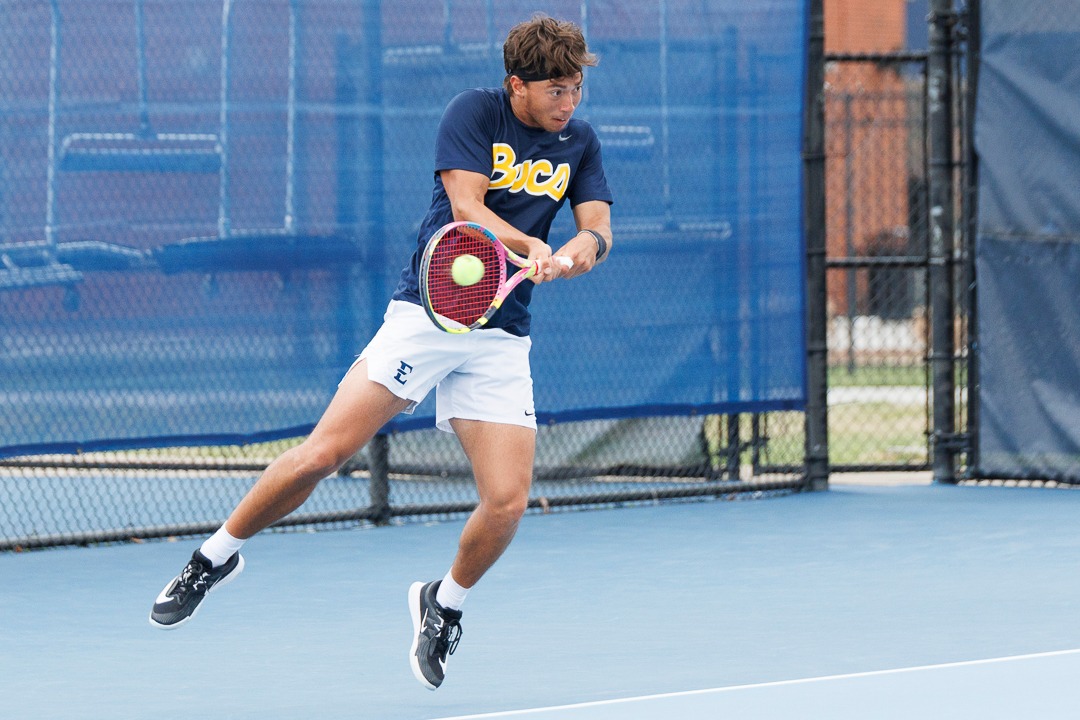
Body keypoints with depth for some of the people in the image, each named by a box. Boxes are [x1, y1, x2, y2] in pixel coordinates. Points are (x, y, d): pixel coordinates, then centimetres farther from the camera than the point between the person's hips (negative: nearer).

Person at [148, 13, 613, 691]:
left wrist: (568, 256, -21)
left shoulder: (580, 141, 8)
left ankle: (444, 602, 19)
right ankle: (218, 555, 7)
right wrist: (532, 249, -27)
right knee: (323, 453, -13)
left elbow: (599, 232, 1)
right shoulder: (474, 112, -5)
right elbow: (468, 210, -13)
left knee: (507, 501, -10)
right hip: (426, 312, -3)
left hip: (501, 339, 4)